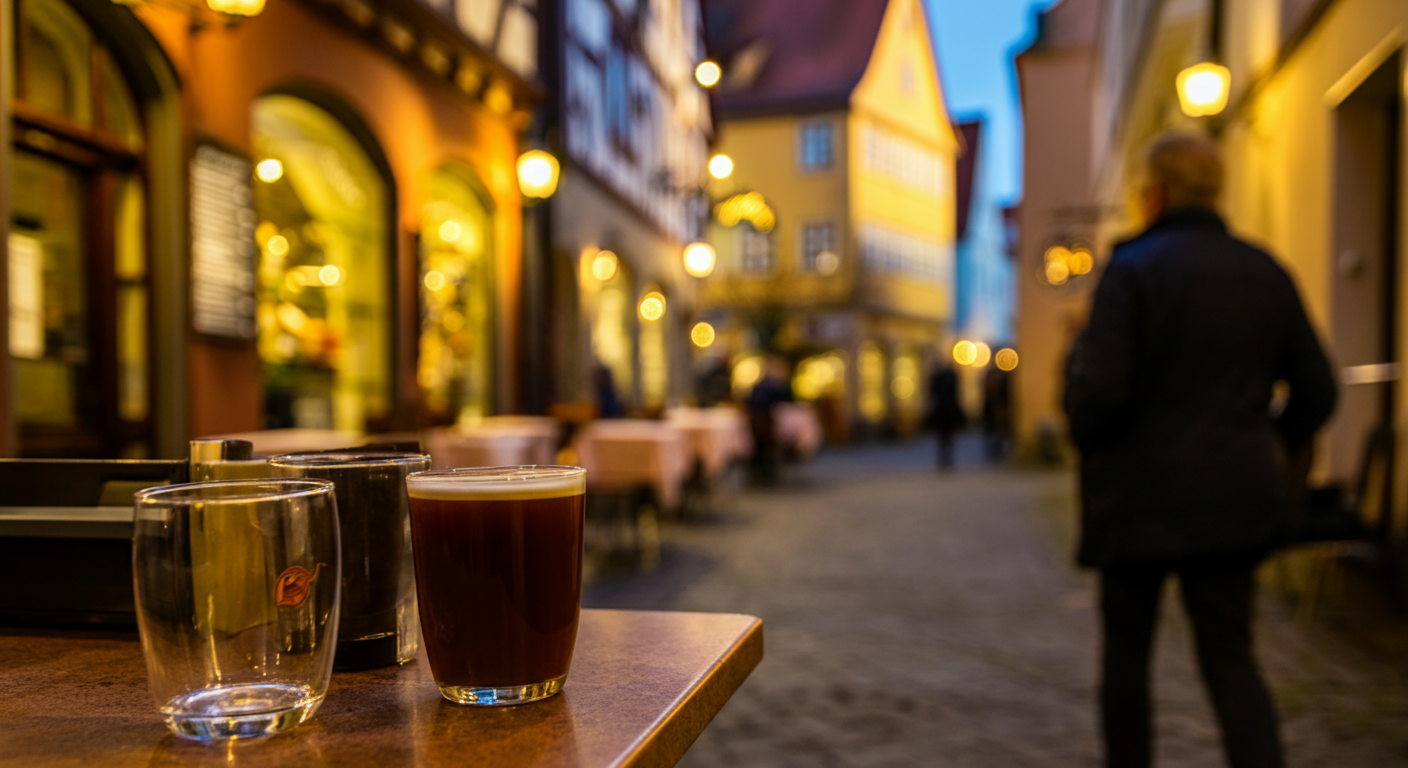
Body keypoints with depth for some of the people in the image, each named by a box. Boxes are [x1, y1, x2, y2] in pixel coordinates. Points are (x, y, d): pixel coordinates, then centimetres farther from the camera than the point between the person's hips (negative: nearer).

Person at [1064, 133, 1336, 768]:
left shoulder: (1131, 268, -11)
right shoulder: (1265, 273, 7)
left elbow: (1098, 387, -19)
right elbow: (1316, 389, 8)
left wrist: (1084, 436, 2)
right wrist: (1272, 452, 23)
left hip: (1140, 494, -4)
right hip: (1232, 496, 5)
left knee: (1126, 648, 14)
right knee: (1229, 654, 11)